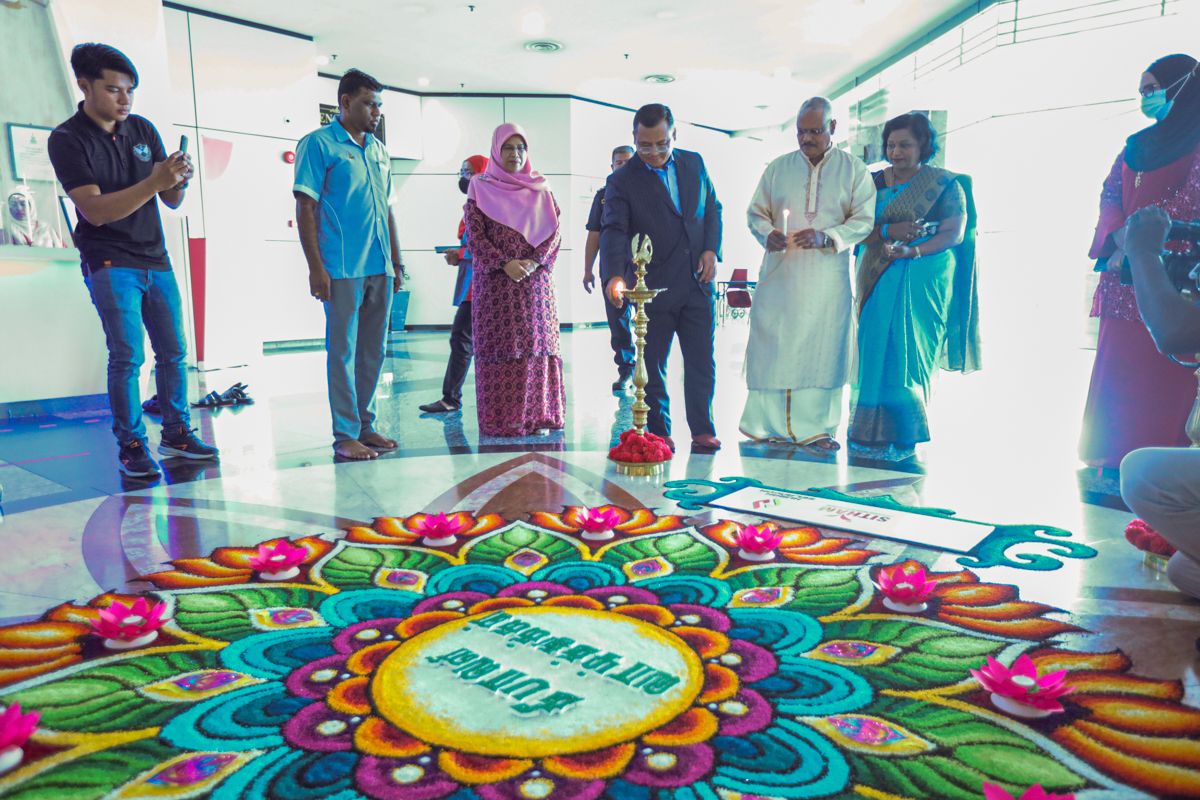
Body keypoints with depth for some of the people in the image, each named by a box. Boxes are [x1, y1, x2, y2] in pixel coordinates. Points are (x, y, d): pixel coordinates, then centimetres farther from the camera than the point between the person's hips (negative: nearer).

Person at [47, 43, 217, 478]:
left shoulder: (143, 129, 8)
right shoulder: (67, 139, -6)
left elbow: (171, 202, 8)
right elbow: (95, 210, -17)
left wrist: (178, 183, -15)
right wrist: (153, 182, -25)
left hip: (156, 260, 5)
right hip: (110, 263, -5)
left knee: (173, 352, 6)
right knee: (128, 356, -8)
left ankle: (176, 433, 16)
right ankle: (130, 445, 3)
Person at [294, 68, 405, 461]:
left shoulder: (379, 150, 17)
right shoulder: (318, 144, -2)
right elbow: (305, 208, -6)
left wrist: (396, 262, 16)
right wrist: (315, 267, -13)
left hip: (380, 269, 7)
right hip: (342, 269, -6)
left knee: (373, 351, 10)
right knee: (344, 351, -2)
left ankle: (365, 425, 20)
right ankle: (346, 435, 5)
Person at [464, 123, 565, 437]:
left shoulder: (540, 189, 12)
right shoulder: (480, 188, 6)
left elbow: (555, 231, 4)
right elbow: (474, 235, -3)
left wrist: (535, 261, -12)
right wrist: (505, 264, -15)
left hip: (536, 280, 2)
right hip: (494, 281, -2)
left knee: (537, 344, 0)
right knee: (499, 346, -3)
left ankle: (538, 415, 6)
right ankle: (501, 419, 2)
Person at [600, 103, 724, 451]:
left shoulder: (694, 163, 8)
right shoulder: (621, 181, -6)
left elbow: (713, 207, 16)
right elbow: (614, 231, -17)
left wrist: (711, 249, -1)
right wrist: (614, 275, -34)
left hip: (698, 282, 3)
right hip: (653, 287, -3)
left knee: (702, 362, 8)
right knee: (652, 365, 5)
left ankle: (703, 429, 20)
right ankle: (659, 432, 18)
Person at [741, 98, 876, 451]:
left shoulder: (854, 170, 5)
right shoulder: (778, 167, 9)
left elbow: (864, 220, 0)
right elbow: (755, 212, 11)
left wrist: (826, 237, -17)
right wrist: (767, 233, -12)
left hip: (827, 277, -1)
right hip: (780, 273, 1)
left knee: (821, 347, 0)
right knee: (771, 344, 0)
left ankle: (813, 427, 9)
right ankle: (767, 422, 10)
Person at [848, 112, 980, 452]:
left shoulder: (946, 185, 2)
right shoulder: (875, 183, 12)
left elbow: (954, 233, -7)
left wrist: (913, 251, -21)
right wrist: (888, 231, -16)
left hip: (922, 281, -4)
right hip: (878, 282, 4)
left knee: (907, 356, -7)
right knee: (875, 353, 0)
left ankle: (906, 437, 2)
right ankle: (874, 431, 9)